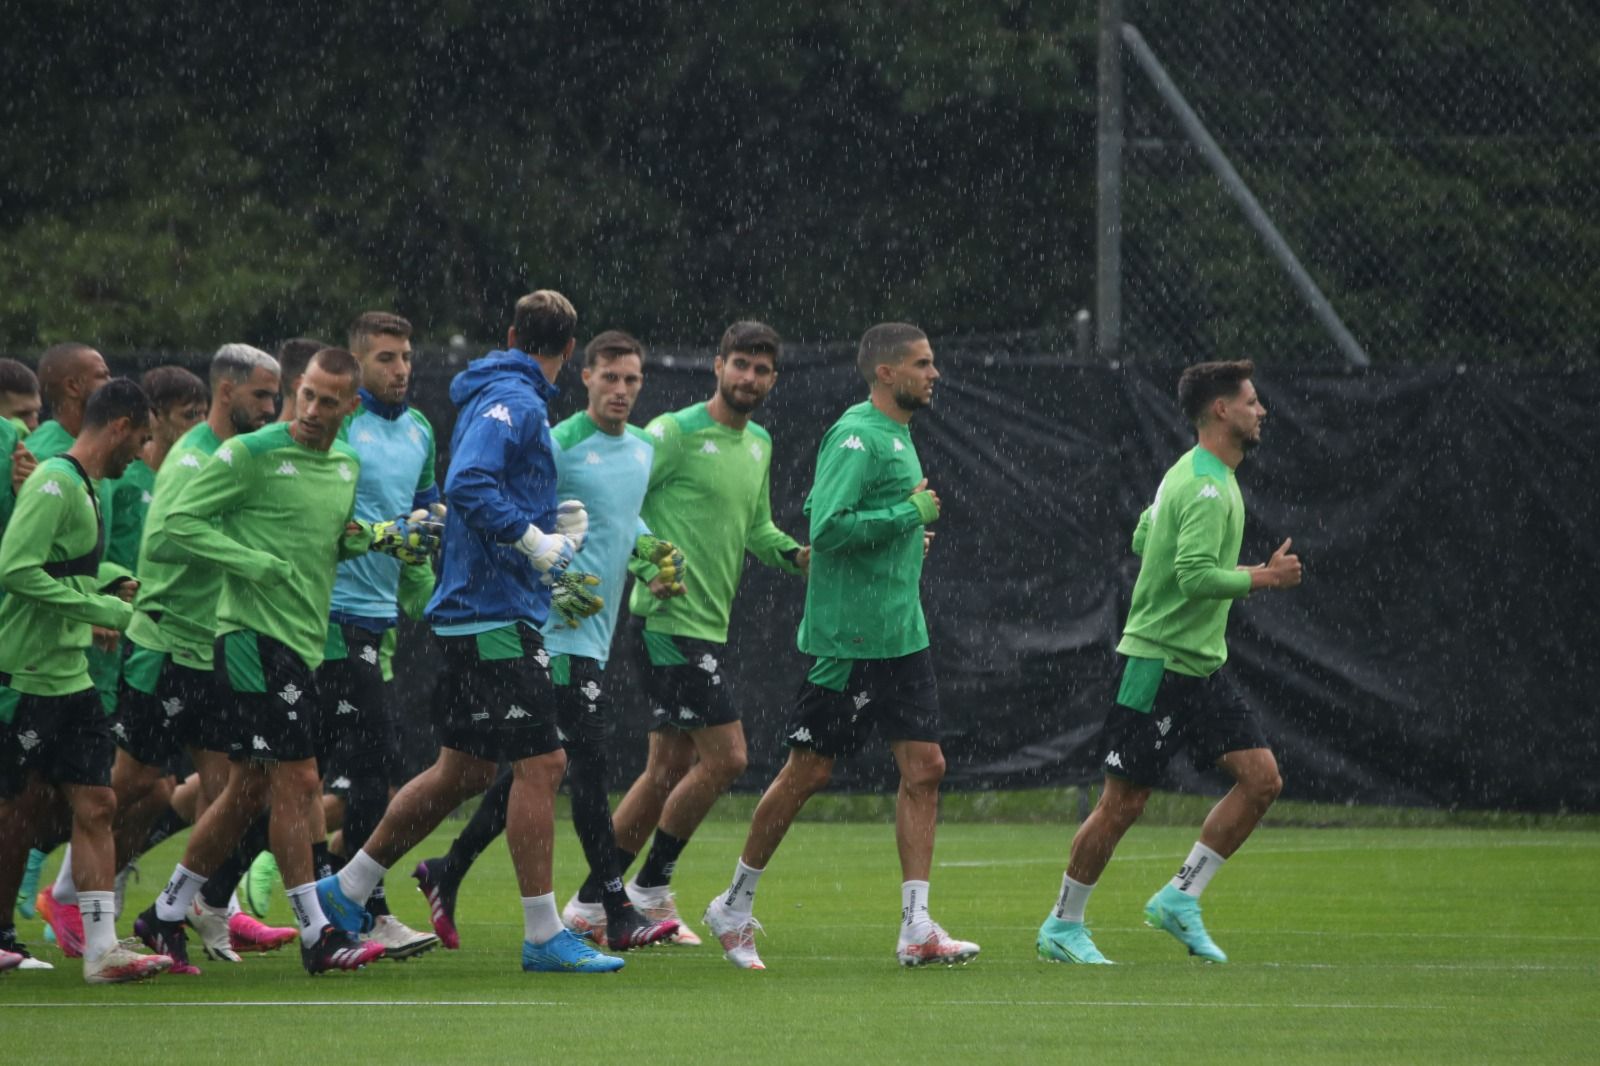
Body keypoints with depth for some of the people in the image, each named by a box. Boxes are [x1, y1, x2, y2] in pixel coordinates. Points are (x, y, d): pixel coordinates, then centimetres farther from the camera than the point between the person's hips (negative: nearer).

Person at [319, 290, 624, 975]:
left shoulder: (509, 399, 18)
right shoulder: (513, 401, -12)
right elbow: (467, 486, -26)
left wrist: (550, 584, 26)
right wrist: (536, 540, -24)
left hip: (476, 616, 10)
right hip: (496, 617, -10)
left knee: (463, 771, 14)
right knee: (539, 765, -8)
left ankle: (346, 891, 21)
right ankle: (543, 936, -6)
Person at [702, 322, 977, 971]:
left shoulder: (896, 436, 16)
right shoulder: (857, 437, -14)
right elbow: (826, 526, -23)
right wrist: (909, 515, -17)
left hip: (901, 636, 9)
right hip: (848, 638, -9)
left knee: (924, 766, -1)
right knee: (810, 770, 0)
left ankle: (917, 928, -3)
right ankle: (735, 906, 15)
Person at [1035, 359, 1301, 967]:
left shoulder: (1189, 474, 13)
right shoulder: (1206, 488, -18)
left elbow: (1142, 537, 24)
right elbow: (1195, 575, -28)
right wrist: (1265, 578, -18)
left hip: (1200, 666, 10)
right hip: (1159, 661, -10)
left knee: (1262, 779, 0)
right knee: (1123, 802, -3)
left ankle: (1179, 899, 6)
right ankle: (1063, 926, 10)